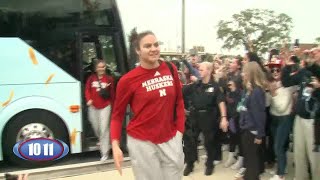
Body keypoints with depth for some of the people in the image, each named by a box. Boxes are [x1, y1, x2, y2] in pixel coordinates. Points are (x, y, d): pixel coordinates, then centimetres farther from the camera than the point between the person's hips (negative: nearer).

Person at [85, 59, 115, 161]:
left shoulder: (109, 79, -4)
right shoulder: (91, 78, 2)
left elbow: (112, 93, 1)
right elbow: (87, 90, 4)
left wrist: (112, 104, 6)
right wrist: (88, 99, -13)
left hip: (105, 106, -3)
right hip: (93, 107, 3)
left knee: (104, 129, -9)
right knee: (96, 127, 18)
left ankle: (105, 153, -4)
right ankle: (101, 140, 51)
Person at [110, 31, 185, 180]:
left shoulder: (170, 69, 0)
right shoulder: (128, 80, -11)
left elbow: (179, 101, 10)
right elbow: (117, 115, -4)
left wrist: (180, 130, 5)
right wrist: (115, 145, -14)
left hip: (171, 140, 4)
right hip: (142, 142, -4)